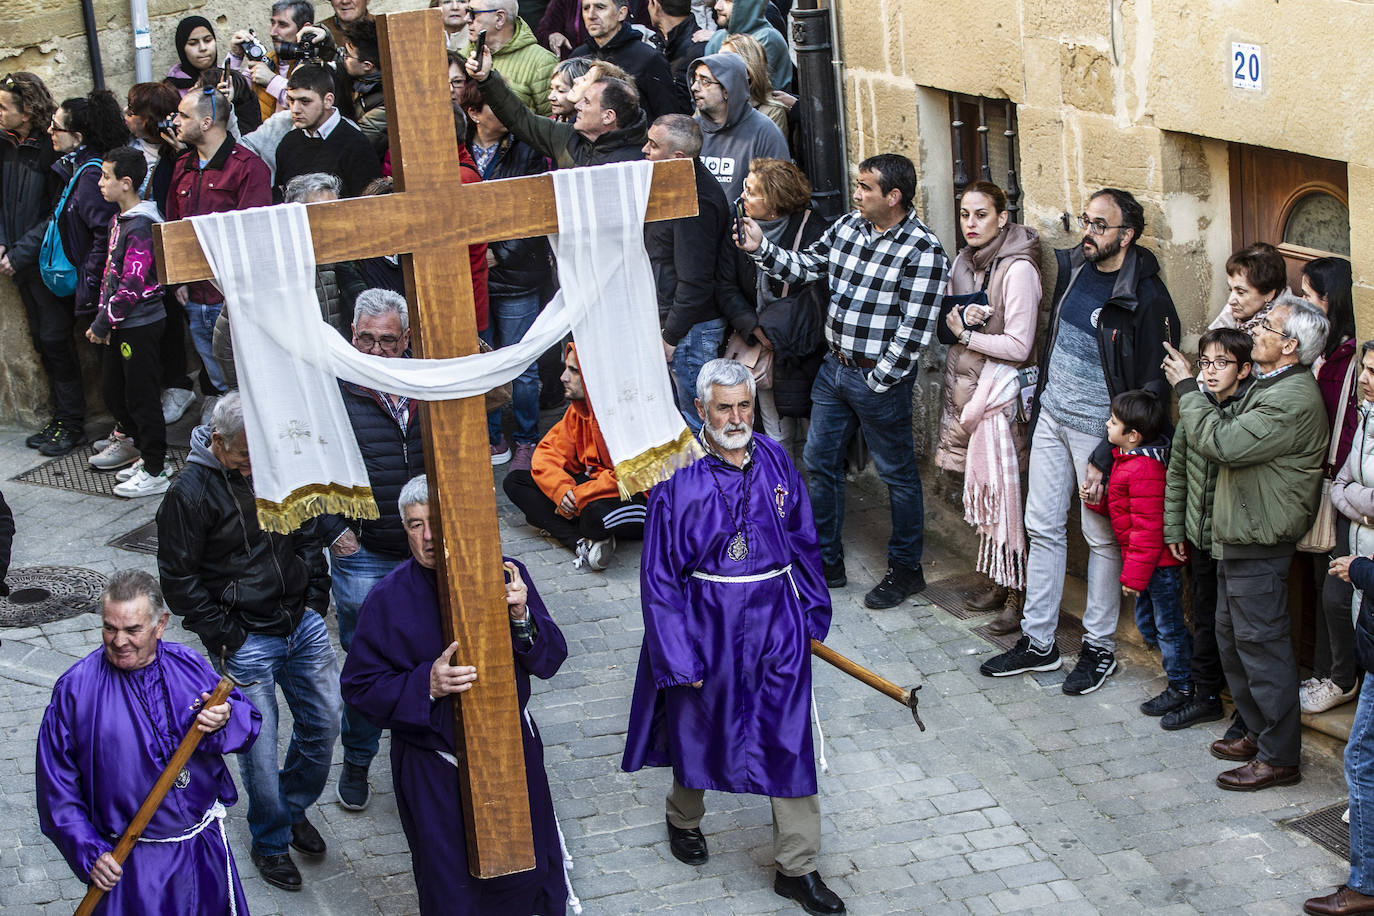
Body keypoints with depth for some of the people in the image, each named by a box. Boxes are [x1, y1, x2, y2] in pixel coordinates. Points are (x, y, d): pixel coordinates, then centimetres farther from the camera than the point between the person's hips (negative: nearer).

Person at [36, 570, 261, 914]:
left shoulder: (188, 665, -1)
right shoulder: (75, 689, -11)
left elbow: (250, 721, 5)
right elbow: (57, 785, -8)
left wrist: (224, 721, -19)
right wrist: (89, 853, -14)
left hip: (205, 847, 4)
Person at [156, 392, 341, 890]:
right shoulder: (190, 492, -14)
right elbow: (179, 577, -9)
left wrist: (316, 600, 9)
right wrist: (224, 637, -11)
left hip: (303, 624, 5)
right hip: (246, 639, -5)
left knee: (324, 723, 11)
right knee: (259, 745, 0)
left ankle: (294, 809, 36)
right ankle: (270, 842, 22)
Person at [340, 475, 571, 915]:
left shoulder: (503, 574, -8)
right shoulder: (389, 598, -13)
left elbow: (550, 659, -6)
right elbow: (361, 687, -11)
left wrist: (521, 617, -26)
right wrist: (427, 685, -27)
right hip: (433, 769, -2)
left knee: (530, 877, 20)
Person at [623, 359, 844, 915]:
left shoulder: (774, 460, -1)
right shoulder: (677, 476, -13)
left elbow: (803, 541, 10)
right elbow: (659, 573, -10)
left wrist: (812, 614, 11)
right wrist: (679, 655, -12)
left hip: (776, 620, 3)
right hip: (706, 622, -3)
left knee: (789, 739, 4)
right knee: (699, 728, 17)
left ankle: (797, 868, 15)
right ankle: (684, 818, 48)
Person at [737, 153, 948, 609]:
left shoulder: (923, 251, -19)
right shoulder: (848, 226, 3)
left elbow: (914, 331, -19)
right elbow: (805, 267, 10)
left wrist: (878, 381, -17)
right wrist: (761, 248, -5)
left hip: (881, 378, -7)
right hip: (834, 366, 8)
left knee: (897, 473, 7)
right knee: (820, 461, 14)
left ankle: (906, 569, 22)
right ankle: (826, 561, 28)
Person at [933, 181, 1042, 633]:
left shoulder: (1018, 269, -14)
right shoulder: (962, 263, 10)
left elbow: (1018, 346, -18)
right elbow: (944, 325, 15)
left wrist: (965, 333, -9)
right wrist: (957, 318, -8)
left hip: (998, 390, -7)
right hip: (962, 385, 7)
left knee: (1003, 490, -5)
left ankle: (1018, 591, 4)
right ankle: (997, 581, 23)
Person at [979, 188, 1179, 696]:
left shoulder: (1147, 298, -18)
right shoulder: (1071, 267, 1)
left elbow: (1152, 389, -16)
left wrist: (1105, 459, -18)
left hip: (1099, 427, -7)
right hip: (1052, 415, 7)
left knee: (1101, 537, 5)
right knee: (1042, 526, 11)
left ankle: (1100, 647, 20)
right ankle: (1038, 642, 22)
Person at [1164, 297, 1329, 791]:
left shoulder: (1294, 399, -22)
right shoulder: (1270, 385, 13)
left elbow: (1223, 443, -26)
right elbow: (1231, 436, 19)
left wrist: (1187, 388, -15)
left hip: (1259, 546, -11)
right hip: (1237, 539, 11)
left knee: (1260, 644, -4)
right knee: (1232, 639, 18)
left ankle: (1279, 756, 5)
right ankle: (1259, 733, 31)